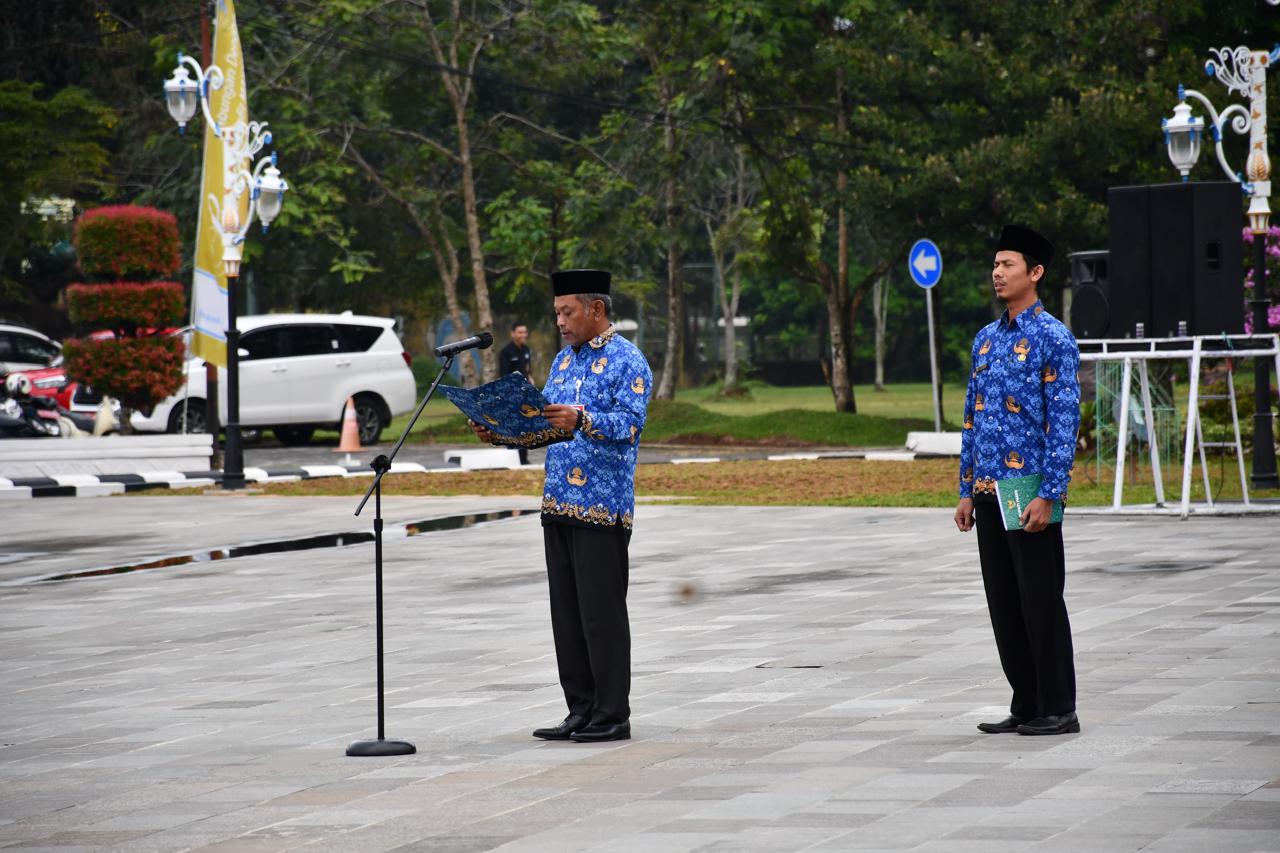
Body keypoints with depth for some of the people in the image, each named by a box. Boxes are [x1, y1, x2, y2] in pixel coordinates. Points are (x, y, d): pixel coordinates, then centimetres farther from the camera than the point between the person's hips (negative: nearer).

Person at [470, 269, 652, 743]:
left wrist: (583, 421, -36)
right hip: (559, 504, 8)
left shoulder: (627, 362, -7)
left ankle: (613, 716, -1)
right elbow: (546, 422, 20)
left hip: (603, 507, -8)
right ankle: (581, 711, 14)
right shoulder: (564, 360, 18)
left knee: (602, 614, -6)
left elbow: (630, 423, -20)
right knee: (566, 614, 8)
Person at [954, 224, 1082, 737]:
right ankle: (1026, 707, 16)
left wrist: (1048, 496, -17)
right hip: (989, 492, 7)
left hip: (1030, 492, -7)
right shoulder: (986, 340, 14)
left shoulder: (1054, 339, -8)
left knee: (1041, 602, -3)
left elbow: (1064, 422, -12)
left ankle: (1058, 710, 4)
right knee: (1003, 604, 9)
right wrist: (967, 491, 13)